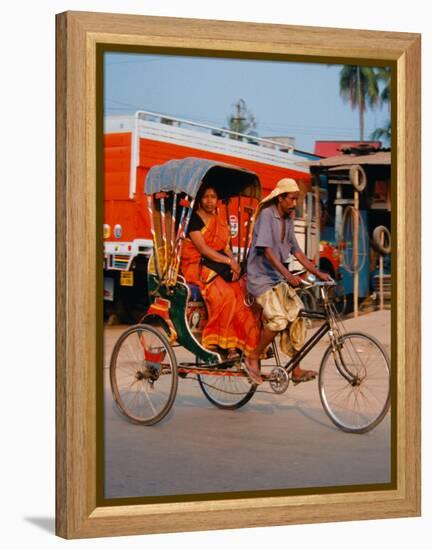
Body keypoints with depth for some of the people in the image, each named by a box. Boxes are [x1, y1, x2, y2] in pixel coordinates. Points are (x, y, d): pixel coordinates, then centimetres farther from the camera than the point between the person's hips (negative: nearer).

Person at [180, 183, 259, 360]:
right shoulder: (194, 219, -4)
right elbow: (202, 248, -13)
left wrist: (234, 265, -6)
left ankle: (234, 344, -24)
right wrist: (229, 261, -16)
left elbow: (227, 249, 14)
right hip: (196, 267, -6)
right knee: (225, 294, -31)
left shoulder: (221, 223, 19)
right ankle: (213, 340, -24)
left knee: (242, 293, -20)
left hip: (218, 267, 6)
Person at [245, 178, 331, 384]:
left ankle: (296, 370, 2)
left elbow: (296, 251, 16)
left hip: (278, 279, 8)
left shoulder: (287, 220, 13)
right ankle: (253, 359, -7)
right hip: (261, 277, -8)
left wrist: (317, 272, 7)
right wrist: (287, 274, -33)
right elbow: (266, 250, -23)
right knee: (278, 319, -24)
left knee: (297, 318, -3)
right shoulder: (267, 215, -13)